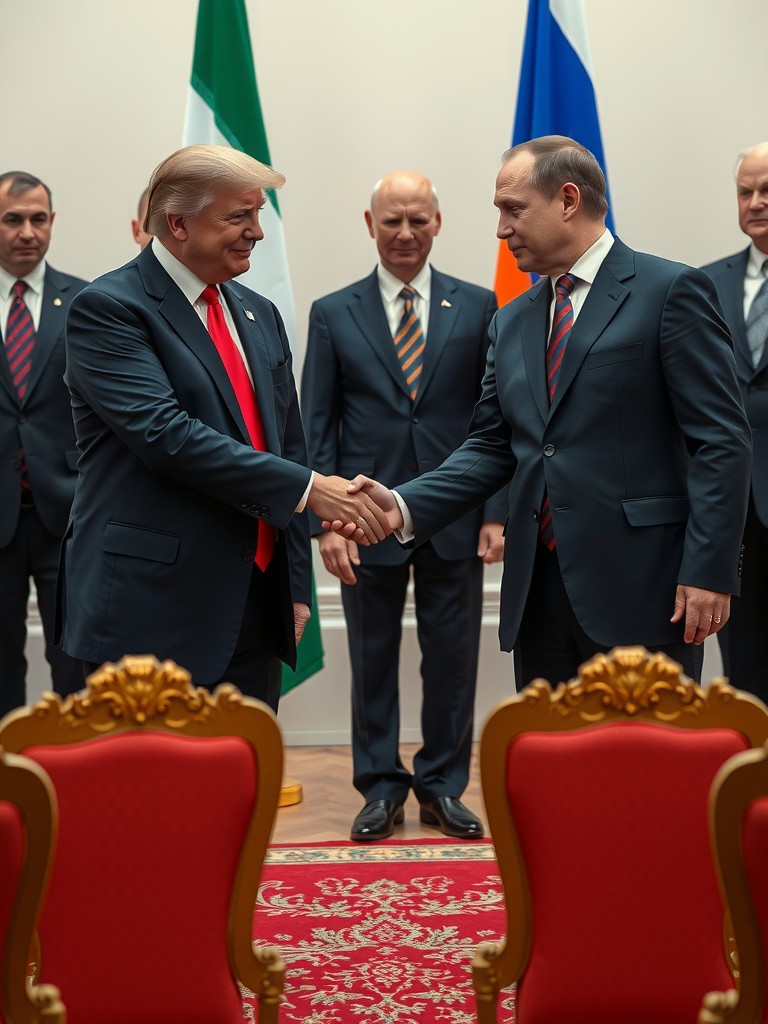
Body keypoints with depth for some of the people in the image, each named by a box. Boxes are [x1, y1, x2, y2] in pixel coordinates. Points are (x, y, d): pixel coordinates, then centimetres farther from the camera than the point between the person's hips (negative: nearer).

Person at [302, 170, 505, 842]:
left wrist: (496, 512, -3)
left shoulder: (477, 307, 5)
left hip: (456, 521, 0)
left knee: (452, 660, 7)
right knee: (373, 661, 8)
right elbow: (317, 428, 2)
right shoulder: (333, 314, 4)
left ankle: (443, 786, 22)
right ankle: (381, 787, 22)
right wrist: (327, 520, -7)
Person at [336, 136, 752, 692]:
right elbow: (492, 447, 14)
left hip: (641, 584, -6)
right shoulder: (512, 321, 16)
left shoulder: (671, 291, -4)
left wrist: (709, 570, -15)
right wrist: (405, 506, -2)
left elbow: (722, 441, -8)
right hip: (538, 587, 6)